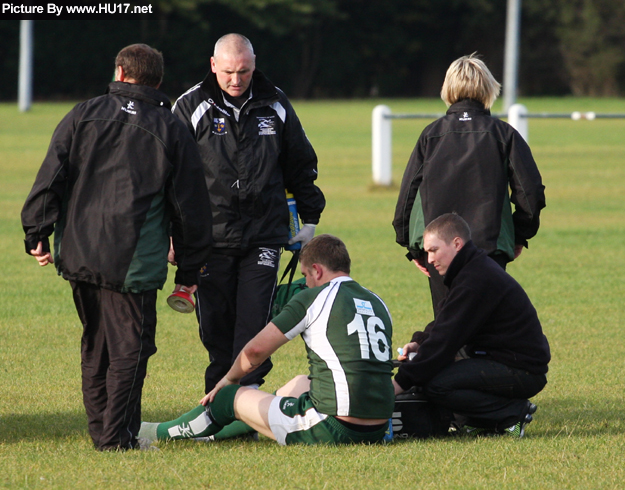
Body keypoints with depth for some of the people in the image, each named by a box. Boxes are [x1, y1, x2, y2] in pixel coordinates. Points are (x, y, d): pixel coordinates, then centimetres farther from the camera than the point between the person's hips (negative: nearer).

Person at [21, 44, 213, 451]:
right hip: (134, 264, -3)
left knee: (96, 345, 16)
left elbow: (50, 179, 1)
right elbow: (190, 207, 6)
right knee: (129, 348, 2)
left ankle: (100, 429, 21)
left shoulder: (84, 116, 7)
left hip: (77, 255, 3)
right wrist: (188, 270, 11)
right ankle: (117, 437, -3)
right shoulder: (172, 131, 4)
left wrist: (38, 234, 5)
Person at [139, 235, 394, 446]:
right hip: (377, 430, 7)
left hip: (333, 429, -7)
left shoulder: (312, 298, -6)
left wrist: (229, 379, 18)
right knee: (301, 382, 38)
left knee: (231, 398, 14)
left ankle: (159, 433, 36)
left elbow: (256, 349, -3)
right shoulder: (378, 304, 13)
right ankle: (219, 433, 52)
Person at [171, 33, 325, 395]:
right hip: (211, 238, -1)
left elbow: (301, 165, 18)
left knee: (254, 323, -8)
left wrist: (309, 219, 17)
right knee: (216, 325, 3)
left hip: (264, 237, 1)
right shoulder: (192, 107, 1)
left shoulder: (275, 105, 7)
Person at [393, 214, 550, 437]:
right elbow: (445, 330, 19)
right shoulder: (477, 268, 14)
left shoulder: (475, 281, -19)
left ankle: (513, 413, -13)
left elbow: (446, 340, -20)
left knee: (435, 385, -23)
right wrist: (420, 345, -1)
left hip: (522, 372, -11)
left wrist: (400, 383, -17)